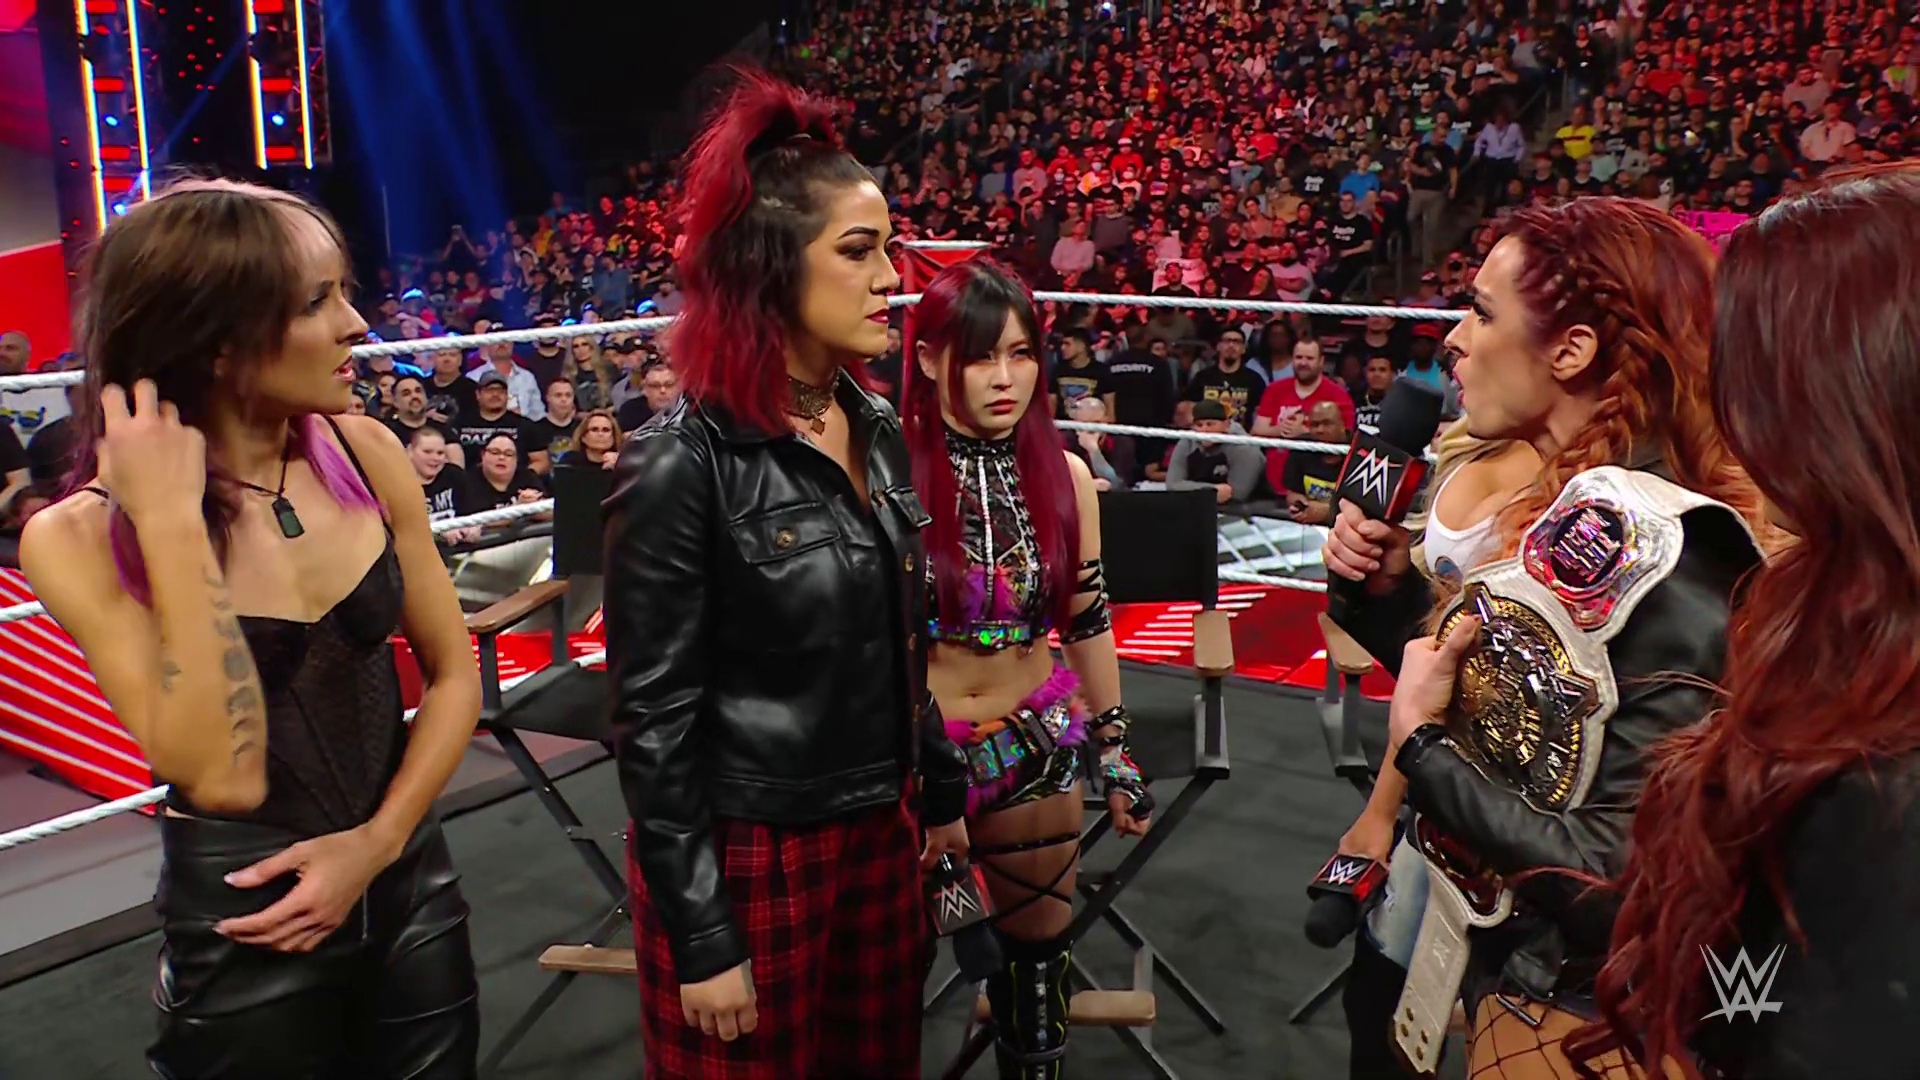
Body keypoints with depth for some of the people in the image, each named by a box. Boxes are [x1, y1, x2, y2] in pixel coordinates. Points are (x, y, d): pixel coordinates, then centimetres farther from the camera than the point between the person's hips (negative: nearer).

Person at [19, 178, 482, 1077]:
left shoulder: (364, 454, -7)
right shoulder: (81, 538, -16)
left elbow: (454, 673, 1)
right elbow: (224, 777, -26)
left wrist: (374, 843, -10)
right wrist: (172, 525, -27)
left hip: (410, 890, 3)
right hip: (244, 934, -3)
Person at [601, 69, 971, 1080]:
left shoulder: (876, 428, 2)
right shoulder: (683, 461, -19)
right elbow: (653, 720, -16)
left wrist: (941, 792, 15)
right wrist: (700, 937, -15)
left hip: (878, 834, 7)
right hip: (747, 855, -6)